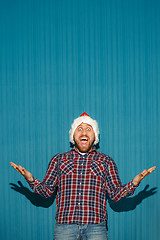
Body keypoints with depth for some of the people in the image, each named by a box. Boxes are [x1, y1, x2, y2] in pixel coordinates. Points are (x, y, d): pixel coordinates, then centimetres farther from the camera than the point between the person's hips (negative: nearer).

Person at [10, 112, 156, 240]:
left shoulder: (106, 161, 13)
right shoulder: (59, 160, 14)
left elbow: (116, 194, 9)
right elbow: (47, 191, 13)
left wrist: (135, 182, -7)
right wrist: (30, 179, -5)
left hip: (96, 227, 0)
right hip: (64, 226, 0)